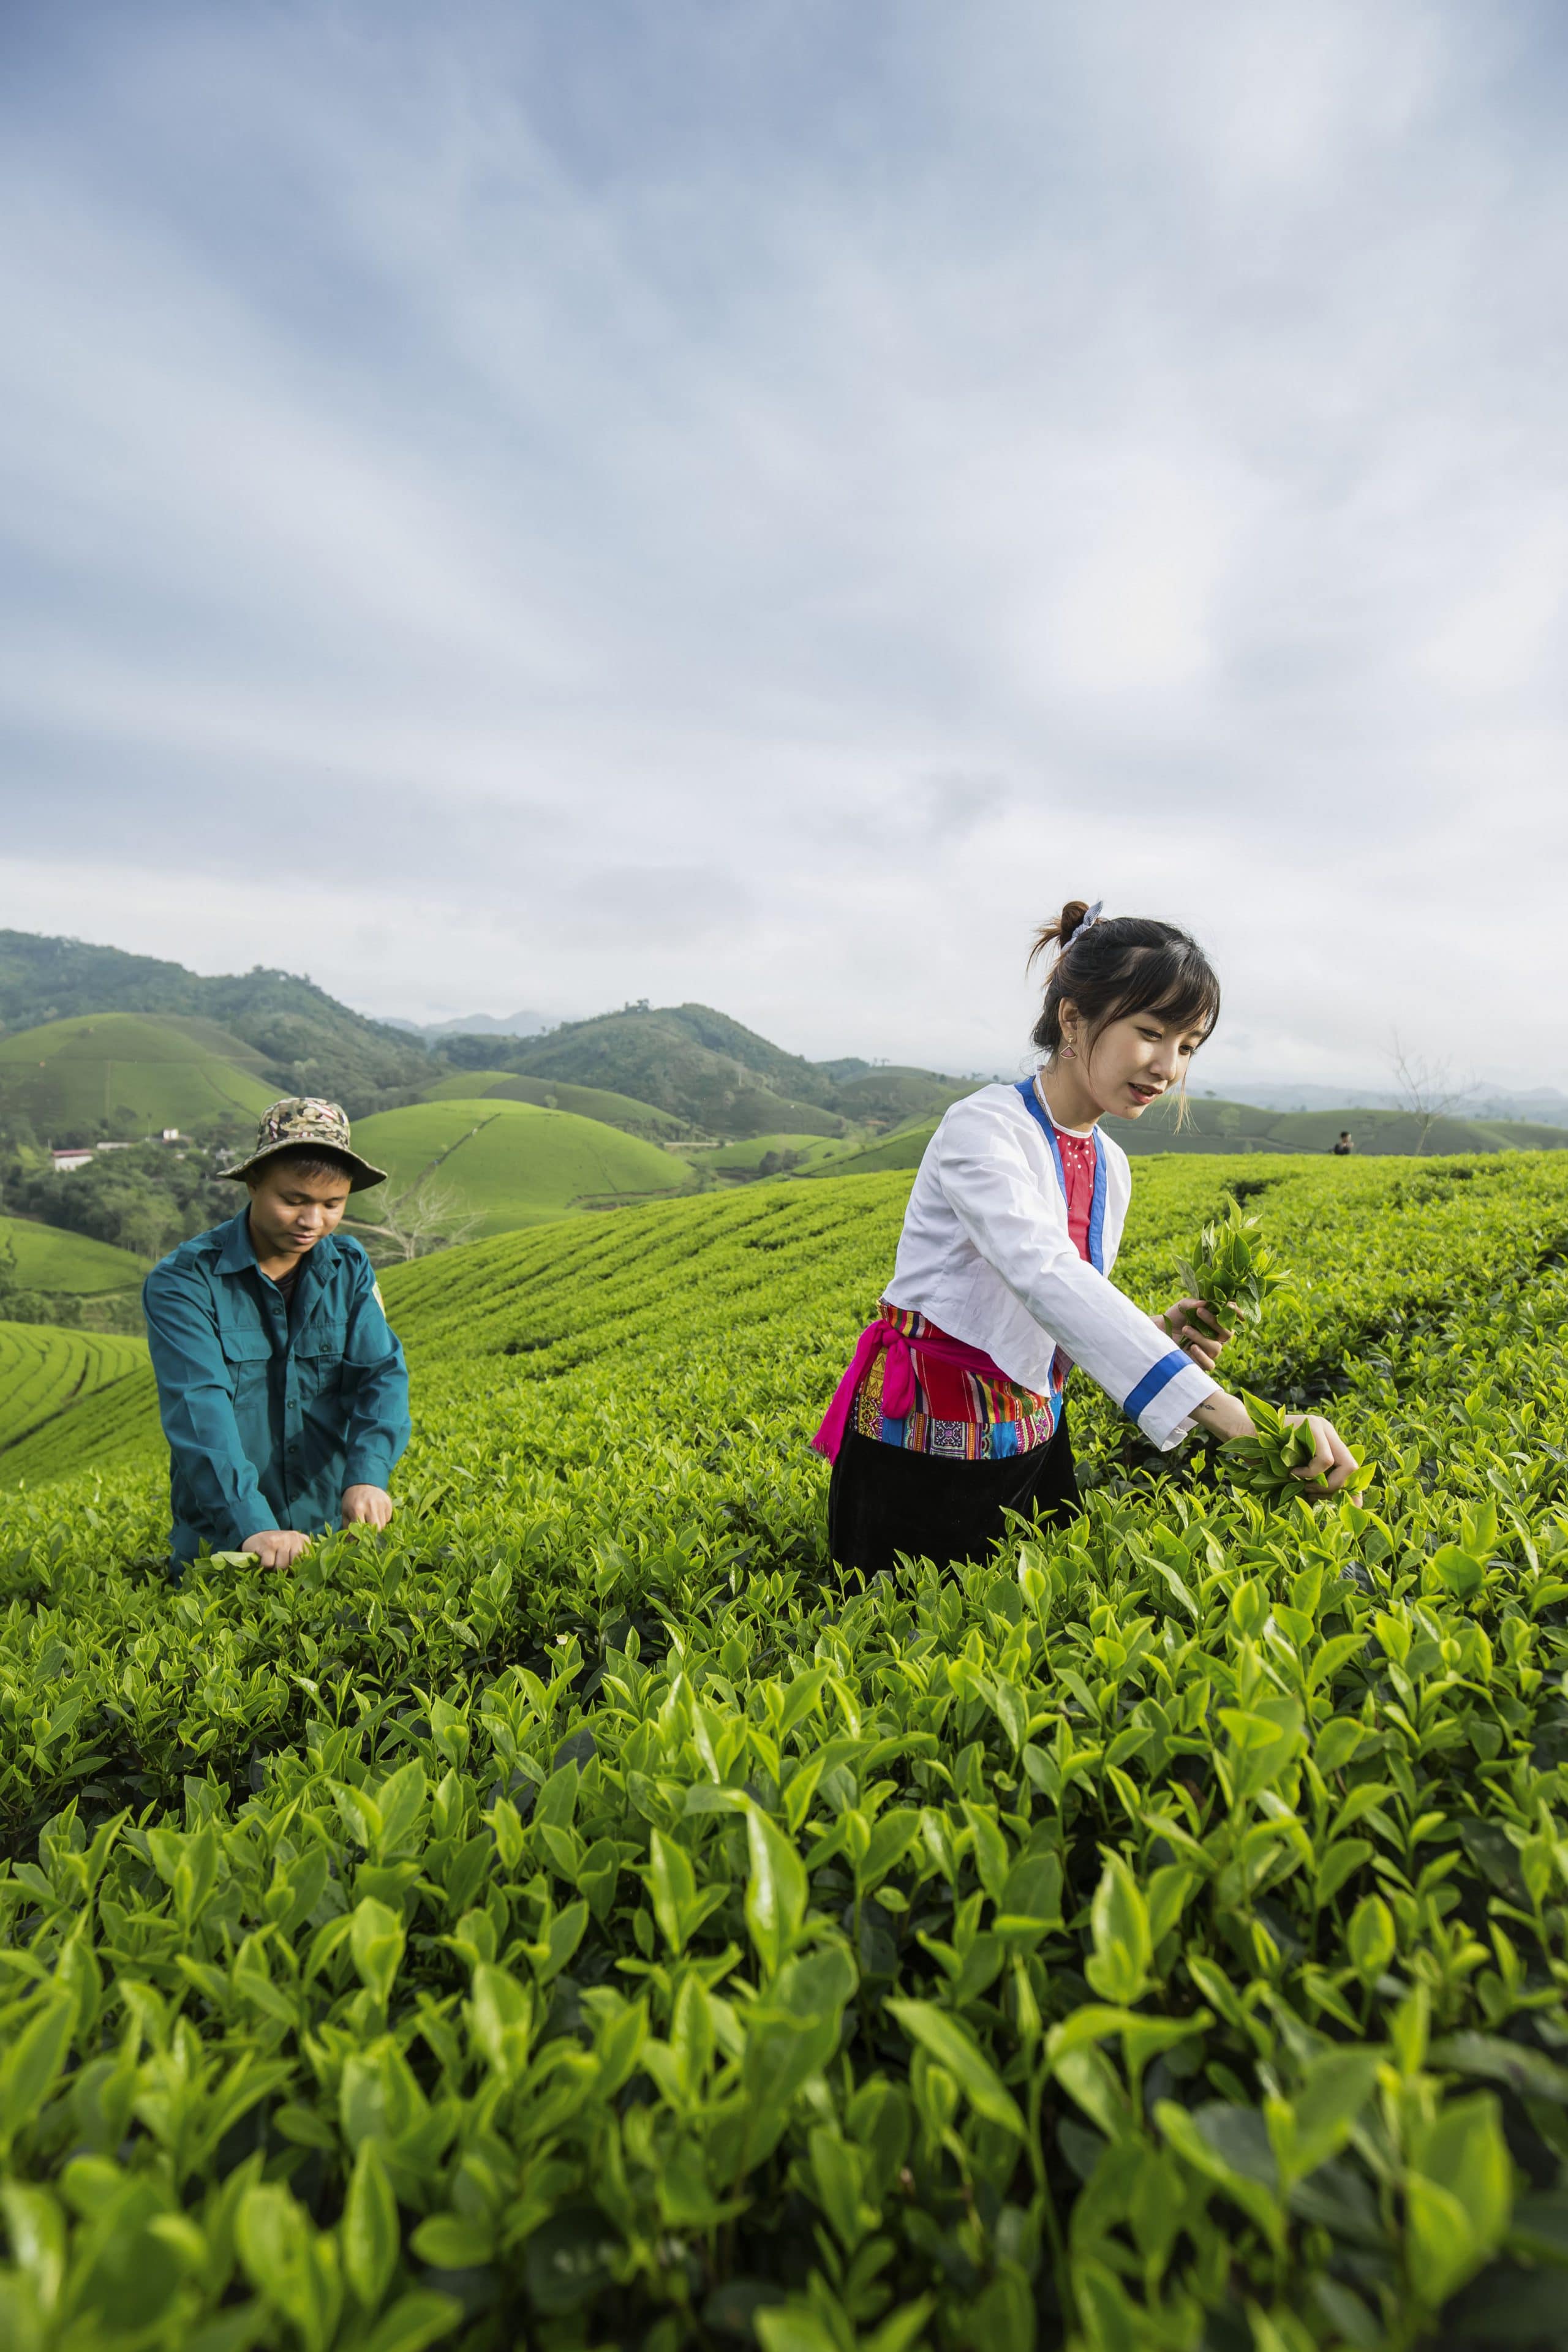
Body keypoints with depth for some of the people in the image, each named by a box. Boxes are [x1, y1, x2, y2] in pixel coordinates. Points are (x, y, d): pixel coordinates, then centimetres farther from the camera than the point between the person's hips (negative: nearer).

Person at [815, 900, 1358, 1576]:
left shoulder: (1111, 1168, 4)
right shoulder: (982, 1128, -21)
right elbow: (1046, 1275, -38)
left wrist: (1158, 1333, -9)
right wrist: (1231, 1414, -46)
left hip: (1032, 1439, 7)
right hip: (920, 1457, -7)